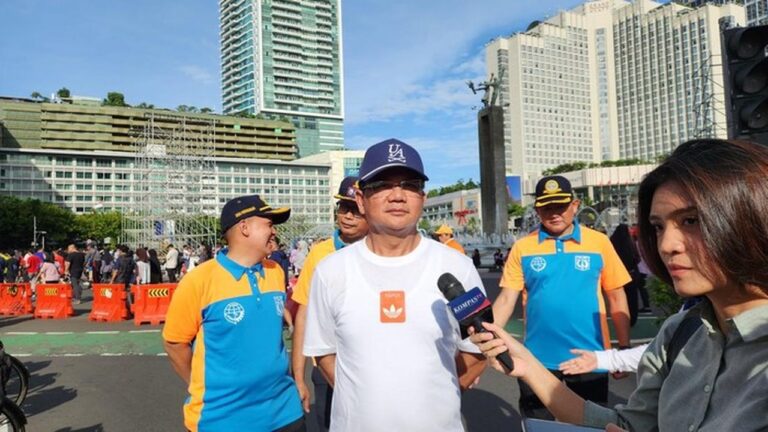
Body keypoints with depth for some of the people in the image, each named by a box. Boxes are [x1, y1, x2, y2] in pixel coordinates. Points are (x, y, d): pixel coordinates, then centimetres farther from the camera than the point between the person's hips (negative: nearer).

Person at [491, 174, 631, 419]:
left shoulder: (599, 242, -3)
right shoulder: (522, 247, -3)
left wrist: (624, 348, 2)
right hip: (538, 359, 0)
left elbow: (616, 297, 3)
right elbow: (507, 299, -6)